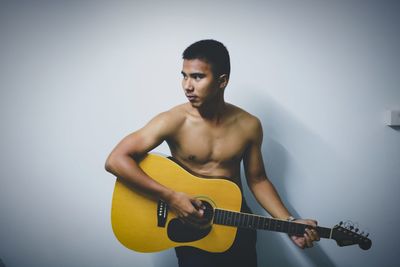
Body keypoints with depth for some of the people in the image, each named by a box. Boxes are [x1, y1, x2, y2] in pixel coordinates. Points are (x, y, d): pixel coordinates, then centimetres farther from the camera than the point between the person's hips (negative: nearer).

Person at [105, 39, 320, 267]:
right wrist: (170, 197, -25)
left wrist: (290, 222, -4)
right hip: (191, 223, -3)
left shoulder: (249, 125, -5)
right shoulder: (173, 121, -16)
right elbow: (116, 160, -21)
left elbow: (257, 179, 6)